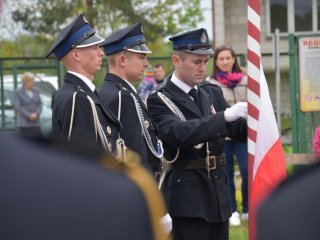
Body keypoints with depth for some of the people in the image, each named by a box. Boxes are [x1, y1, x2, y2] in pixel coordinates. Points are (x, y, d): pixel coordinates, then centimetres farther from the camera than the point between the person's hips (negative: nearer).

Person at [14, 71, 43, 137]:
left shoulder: (36, 92, 15)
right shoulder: (18, 92, 1)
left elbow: (40, 104, 10)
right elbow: (18, 107, -8)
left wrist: (36, 114, -9)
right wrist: (29, 116, -16)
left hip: (36, 123, 5)